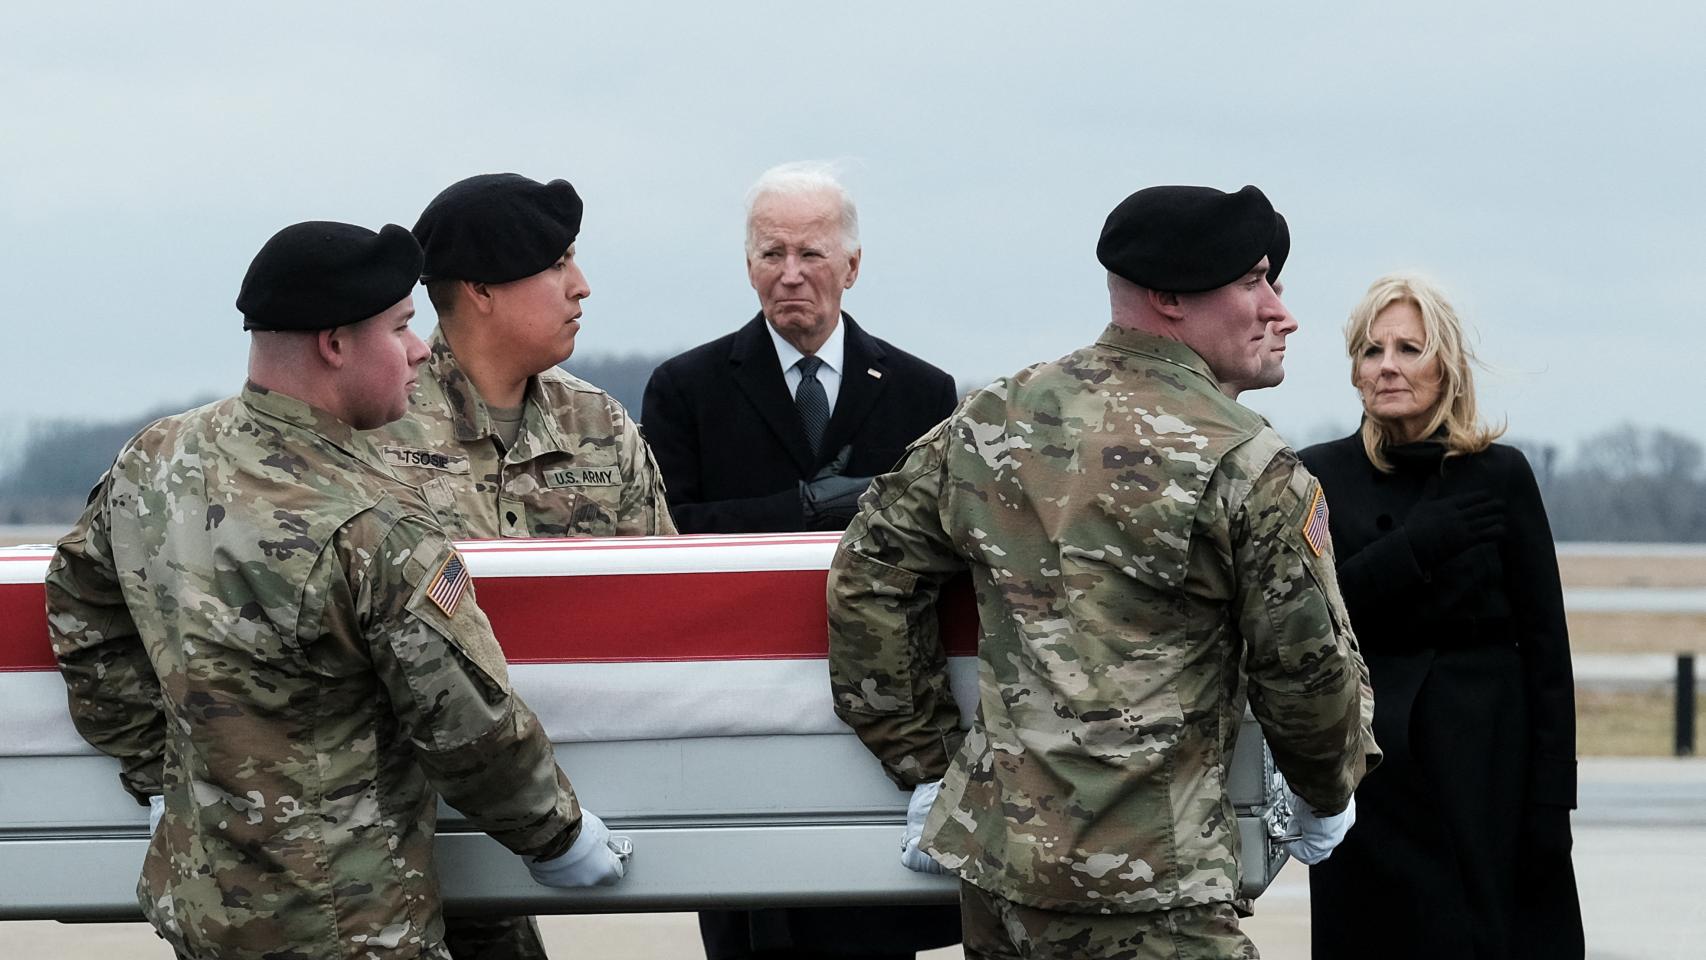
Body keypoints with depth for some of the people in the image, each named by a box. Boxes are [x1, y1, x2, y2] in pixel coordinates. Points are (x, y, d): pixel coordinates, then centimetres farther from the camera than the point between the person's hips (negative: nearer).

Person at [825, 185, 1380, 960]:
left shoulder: (988, 422, 9)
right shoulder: (1247, 467, -10)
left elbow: (867, 582, 12)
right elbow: (1305, 668, -4)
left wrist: (925, 769, 16)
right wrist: (1326, 795, 16)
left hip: (990, 863, 7)